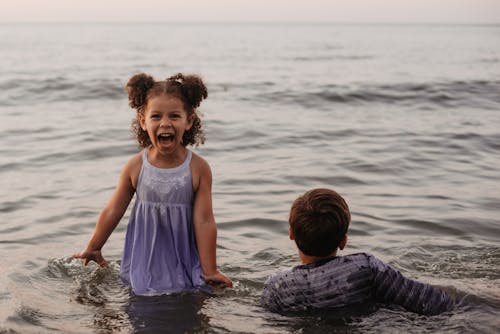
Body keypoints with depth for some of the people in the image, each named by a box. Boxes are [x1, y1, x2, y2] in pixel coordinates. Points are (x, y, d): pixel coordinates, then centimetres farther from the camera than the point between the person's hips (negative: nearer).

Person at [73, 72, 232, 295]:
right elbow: (113, 211, 5)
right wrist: (93, 249, 14)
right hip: (144, 261, 1)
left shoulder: (198, 169, -12)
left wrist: (210, 271, -7)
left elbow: (204, 222, -9)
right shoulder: (136, 167, -8)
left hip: (183, 259, -1)